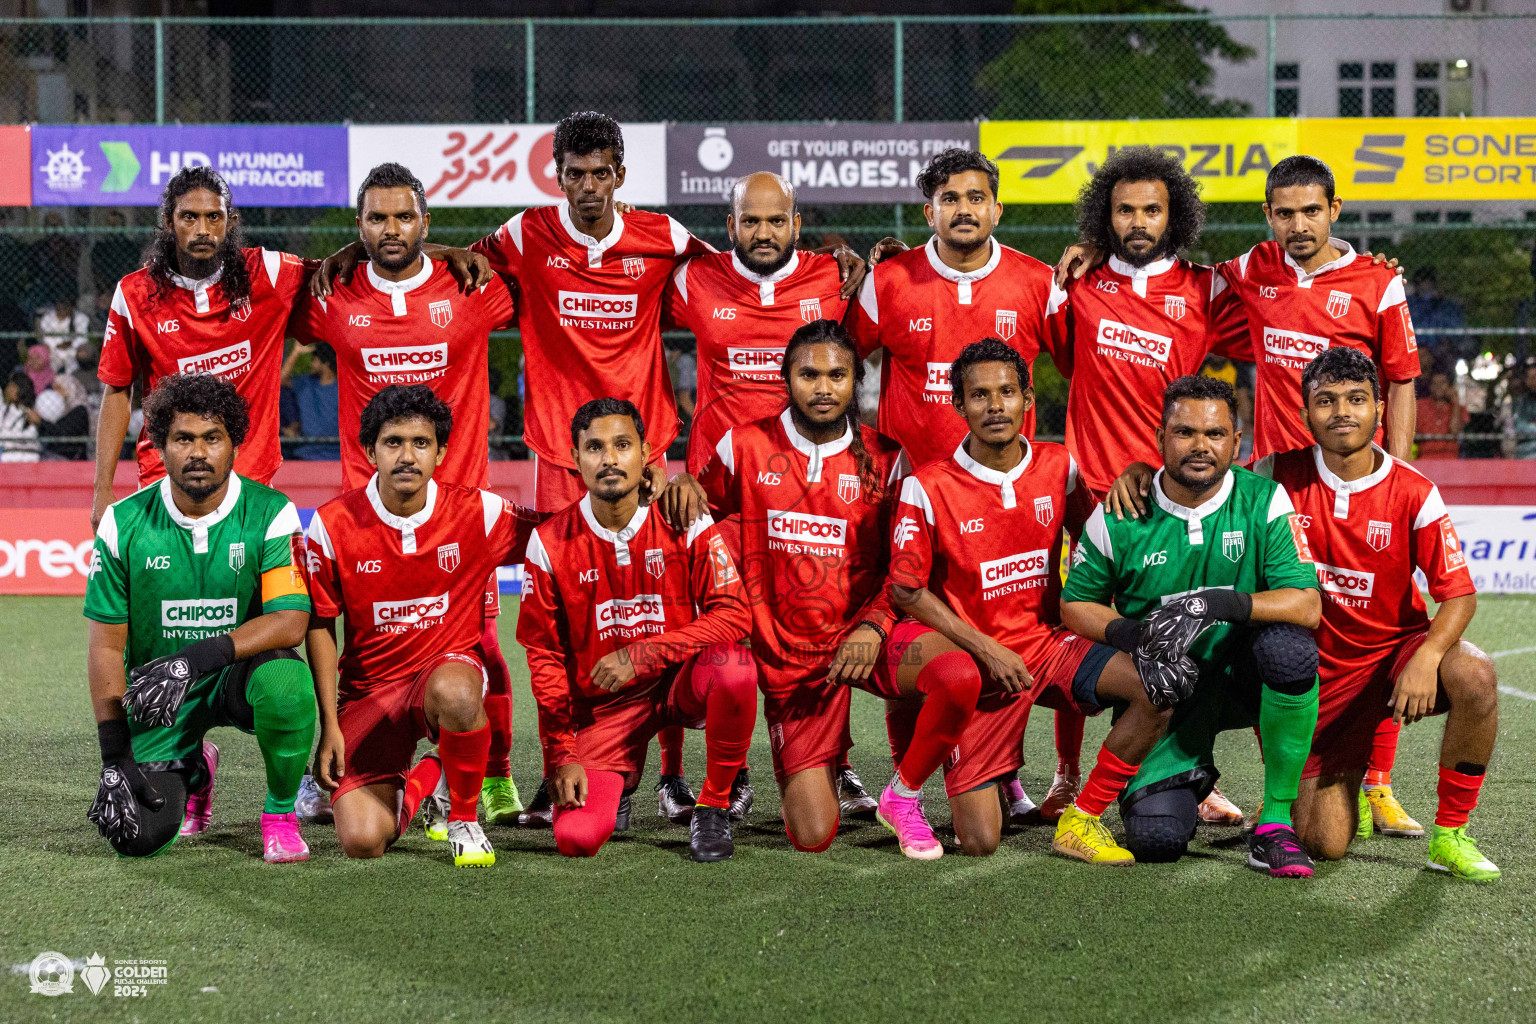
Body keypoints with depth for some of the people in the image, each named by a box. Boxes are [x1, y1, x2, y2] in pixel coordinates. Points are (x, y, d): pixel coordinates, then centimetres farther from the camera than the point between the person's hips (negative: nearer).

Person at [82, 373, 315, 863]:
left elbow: (290, 621, -21)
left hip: (240, 675, -1)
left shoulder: (270, 514, -11)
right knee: (141, 835, -18)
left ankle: (280, 813, -7)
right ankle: (192, 770, 21)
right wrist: (114, 758, -11)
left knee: (284, 682, -37)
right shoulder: (123, 524, -7)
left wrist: (197, 657, -34)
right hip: (158, 691, 1)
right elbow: (106, 644, -4)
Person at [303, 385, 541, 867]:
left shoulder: (477, 512, -8)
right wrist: (329, 728, -2)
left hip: (450, 667, -1)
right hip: (368, 689, 1)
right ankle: (417, 784, 20)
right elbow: (319, 627, 1)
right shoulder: (332, 525, -8)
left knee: (454, 691, -41)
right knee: (362, 841, -17)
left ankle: (463, 816, -11)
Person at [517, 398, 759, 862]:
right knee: (576, 837, -20)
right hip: (603, 703, 0)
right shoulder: (550, 543, -7)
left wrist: (640, 655, -24)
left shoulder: (685, 522, -9)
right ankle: (616, 785, 21)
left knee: (734, 668, -35)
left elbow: (732, 614, -15)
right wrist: (561, 756, -7)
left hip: (681, 682, 0)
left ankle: (714, 806, -10)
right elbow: (545, 656, -1)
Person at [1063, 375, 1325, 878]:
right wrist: (1133, 633, -15)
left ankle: (1275, 823, -19)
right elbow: (1075, 603, 6)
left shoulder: (1264, 501, -9)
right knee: (1156, 837, -21)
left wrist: (1217, 603, -33)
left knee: (1290, 645, -36)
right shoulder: (1119, 517, -7)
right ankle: (1188, 776, 22)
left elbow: (1307, 604, -18)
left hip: (1242, 676, 0)